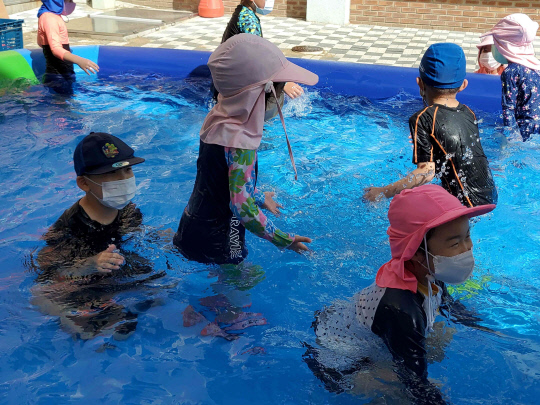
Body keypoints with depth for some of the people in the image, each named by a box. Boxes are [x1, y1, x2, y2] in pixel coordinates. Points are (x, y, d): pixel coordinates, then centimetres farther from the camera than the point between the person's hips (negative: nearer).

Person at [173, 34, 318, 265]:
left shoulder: (219, 117, -2)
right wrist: (282, 240, -21)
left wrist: (259, 197, 25)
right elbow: (242, 206, -31)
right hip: (215, 243, -8)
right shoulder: (240, 141, -31)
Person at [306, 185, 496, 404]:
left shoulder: (427, 274, -16)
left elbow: (447, 302, 10)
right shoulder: (400, 310, -42)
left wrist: (489, 330, 14)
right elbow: (418, 386, -31)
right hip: (337, 368, -8)